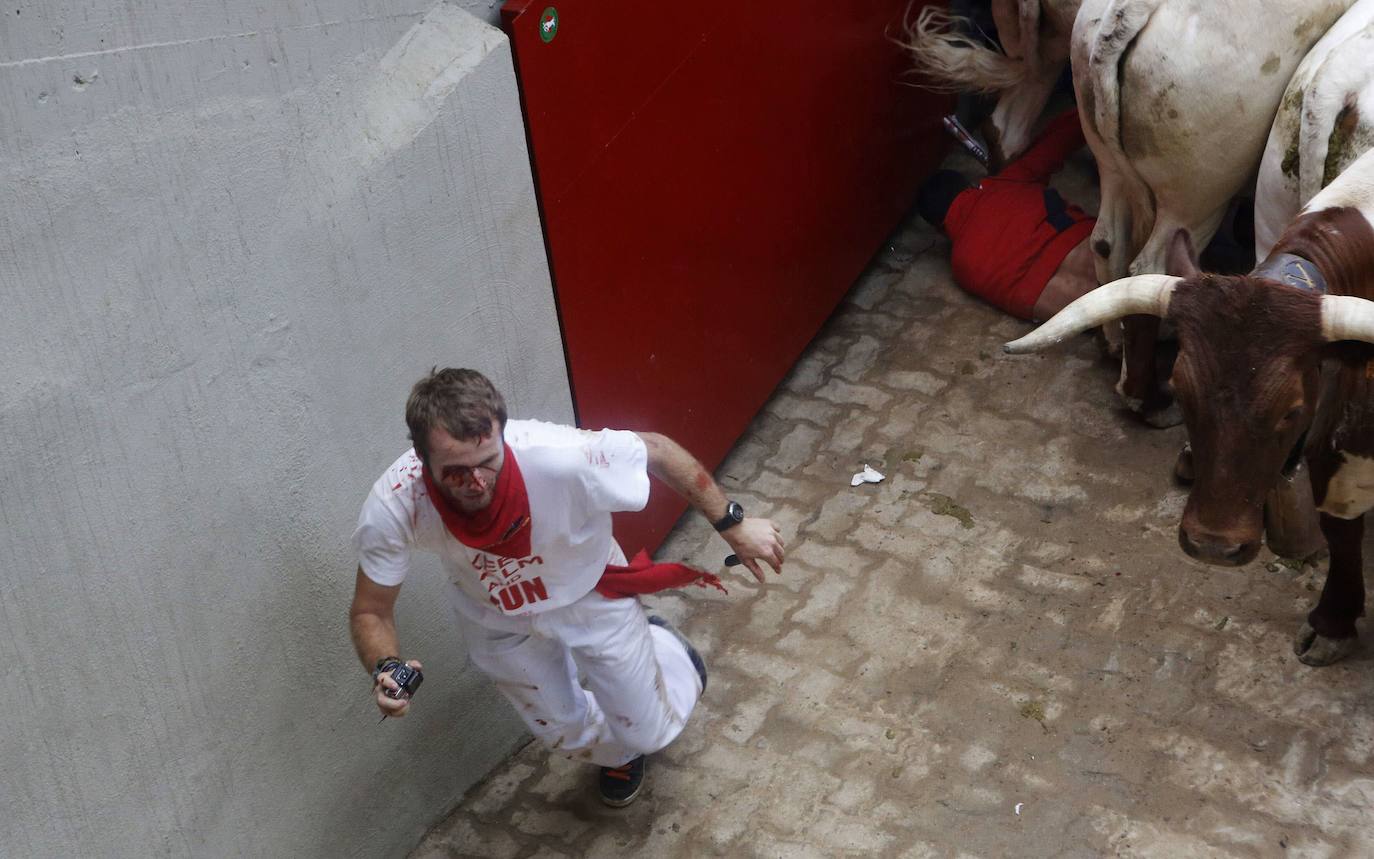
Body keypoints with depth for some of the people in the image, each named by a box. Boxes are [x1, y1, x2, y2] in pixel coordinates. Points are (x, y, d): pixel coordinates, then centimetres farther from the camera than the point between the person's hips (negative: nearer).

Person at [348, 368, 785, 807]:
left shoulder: (560, 457, -43)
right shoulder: (392, 508, -36)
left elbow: (656, 449, -23)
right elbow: (370, 612, -19)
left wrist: (732, 524, -15)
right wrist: (385, 669, -40)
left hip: (589, 594, -2)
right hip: (498, 621, 2)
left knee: (648, 731, 11)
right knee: (567, 734, 21)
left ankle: (664, 649, 46)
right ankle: (620, 752, 59)